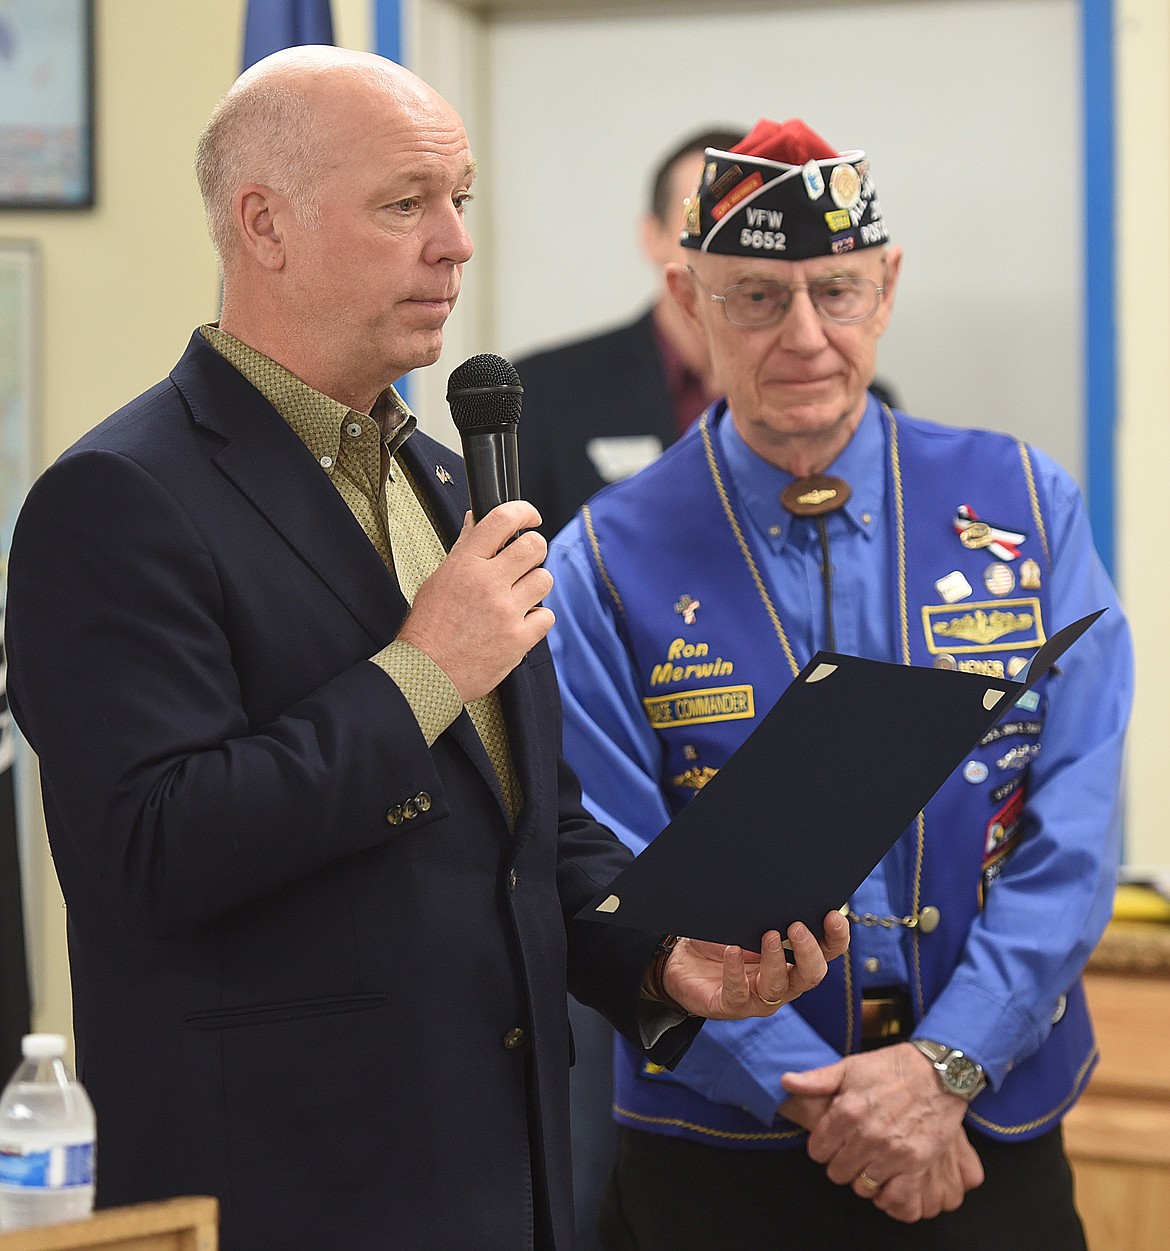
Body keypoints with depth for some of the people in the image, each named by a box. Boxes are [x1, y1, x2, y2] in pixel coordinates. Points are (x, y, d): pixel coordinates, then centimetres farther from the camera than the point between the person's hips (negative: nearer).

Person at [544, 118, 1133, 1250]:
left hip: (993, 1146, 2)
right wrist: (819, 1097, -16)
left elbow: (1075, 828, -4)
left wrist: (945, 1064, -15)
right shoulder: (608, 567, -4)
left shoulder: (1024, 507, 1)